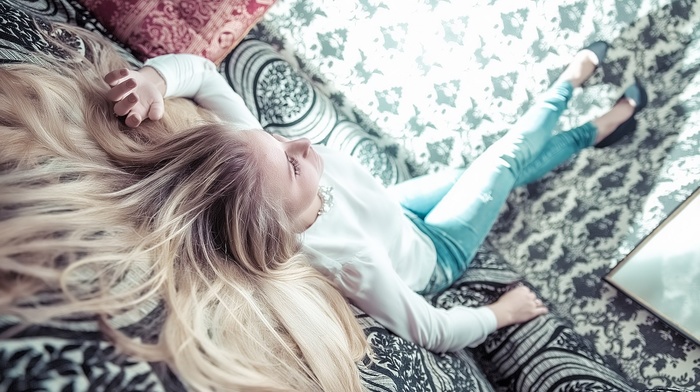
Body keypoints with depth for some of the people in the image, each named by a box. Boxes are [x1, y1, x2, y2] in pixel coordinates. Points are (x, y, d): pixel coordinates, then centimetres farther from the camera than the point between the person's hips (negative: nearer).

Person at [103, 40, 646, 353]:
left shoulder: (246, 146, -35)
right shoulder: (346, 260, -47)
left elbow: (201, 70, -24)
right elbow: (432, 332, -31)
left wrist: (154, 76, -47)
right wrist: (502, 312, -15)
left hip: (393, 213, 5)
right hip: (435, 255, -4)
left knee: (493, 167, 21)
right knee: (506, 160, 8)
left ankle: (593, 134, 53)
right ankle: (572, 77, 43)